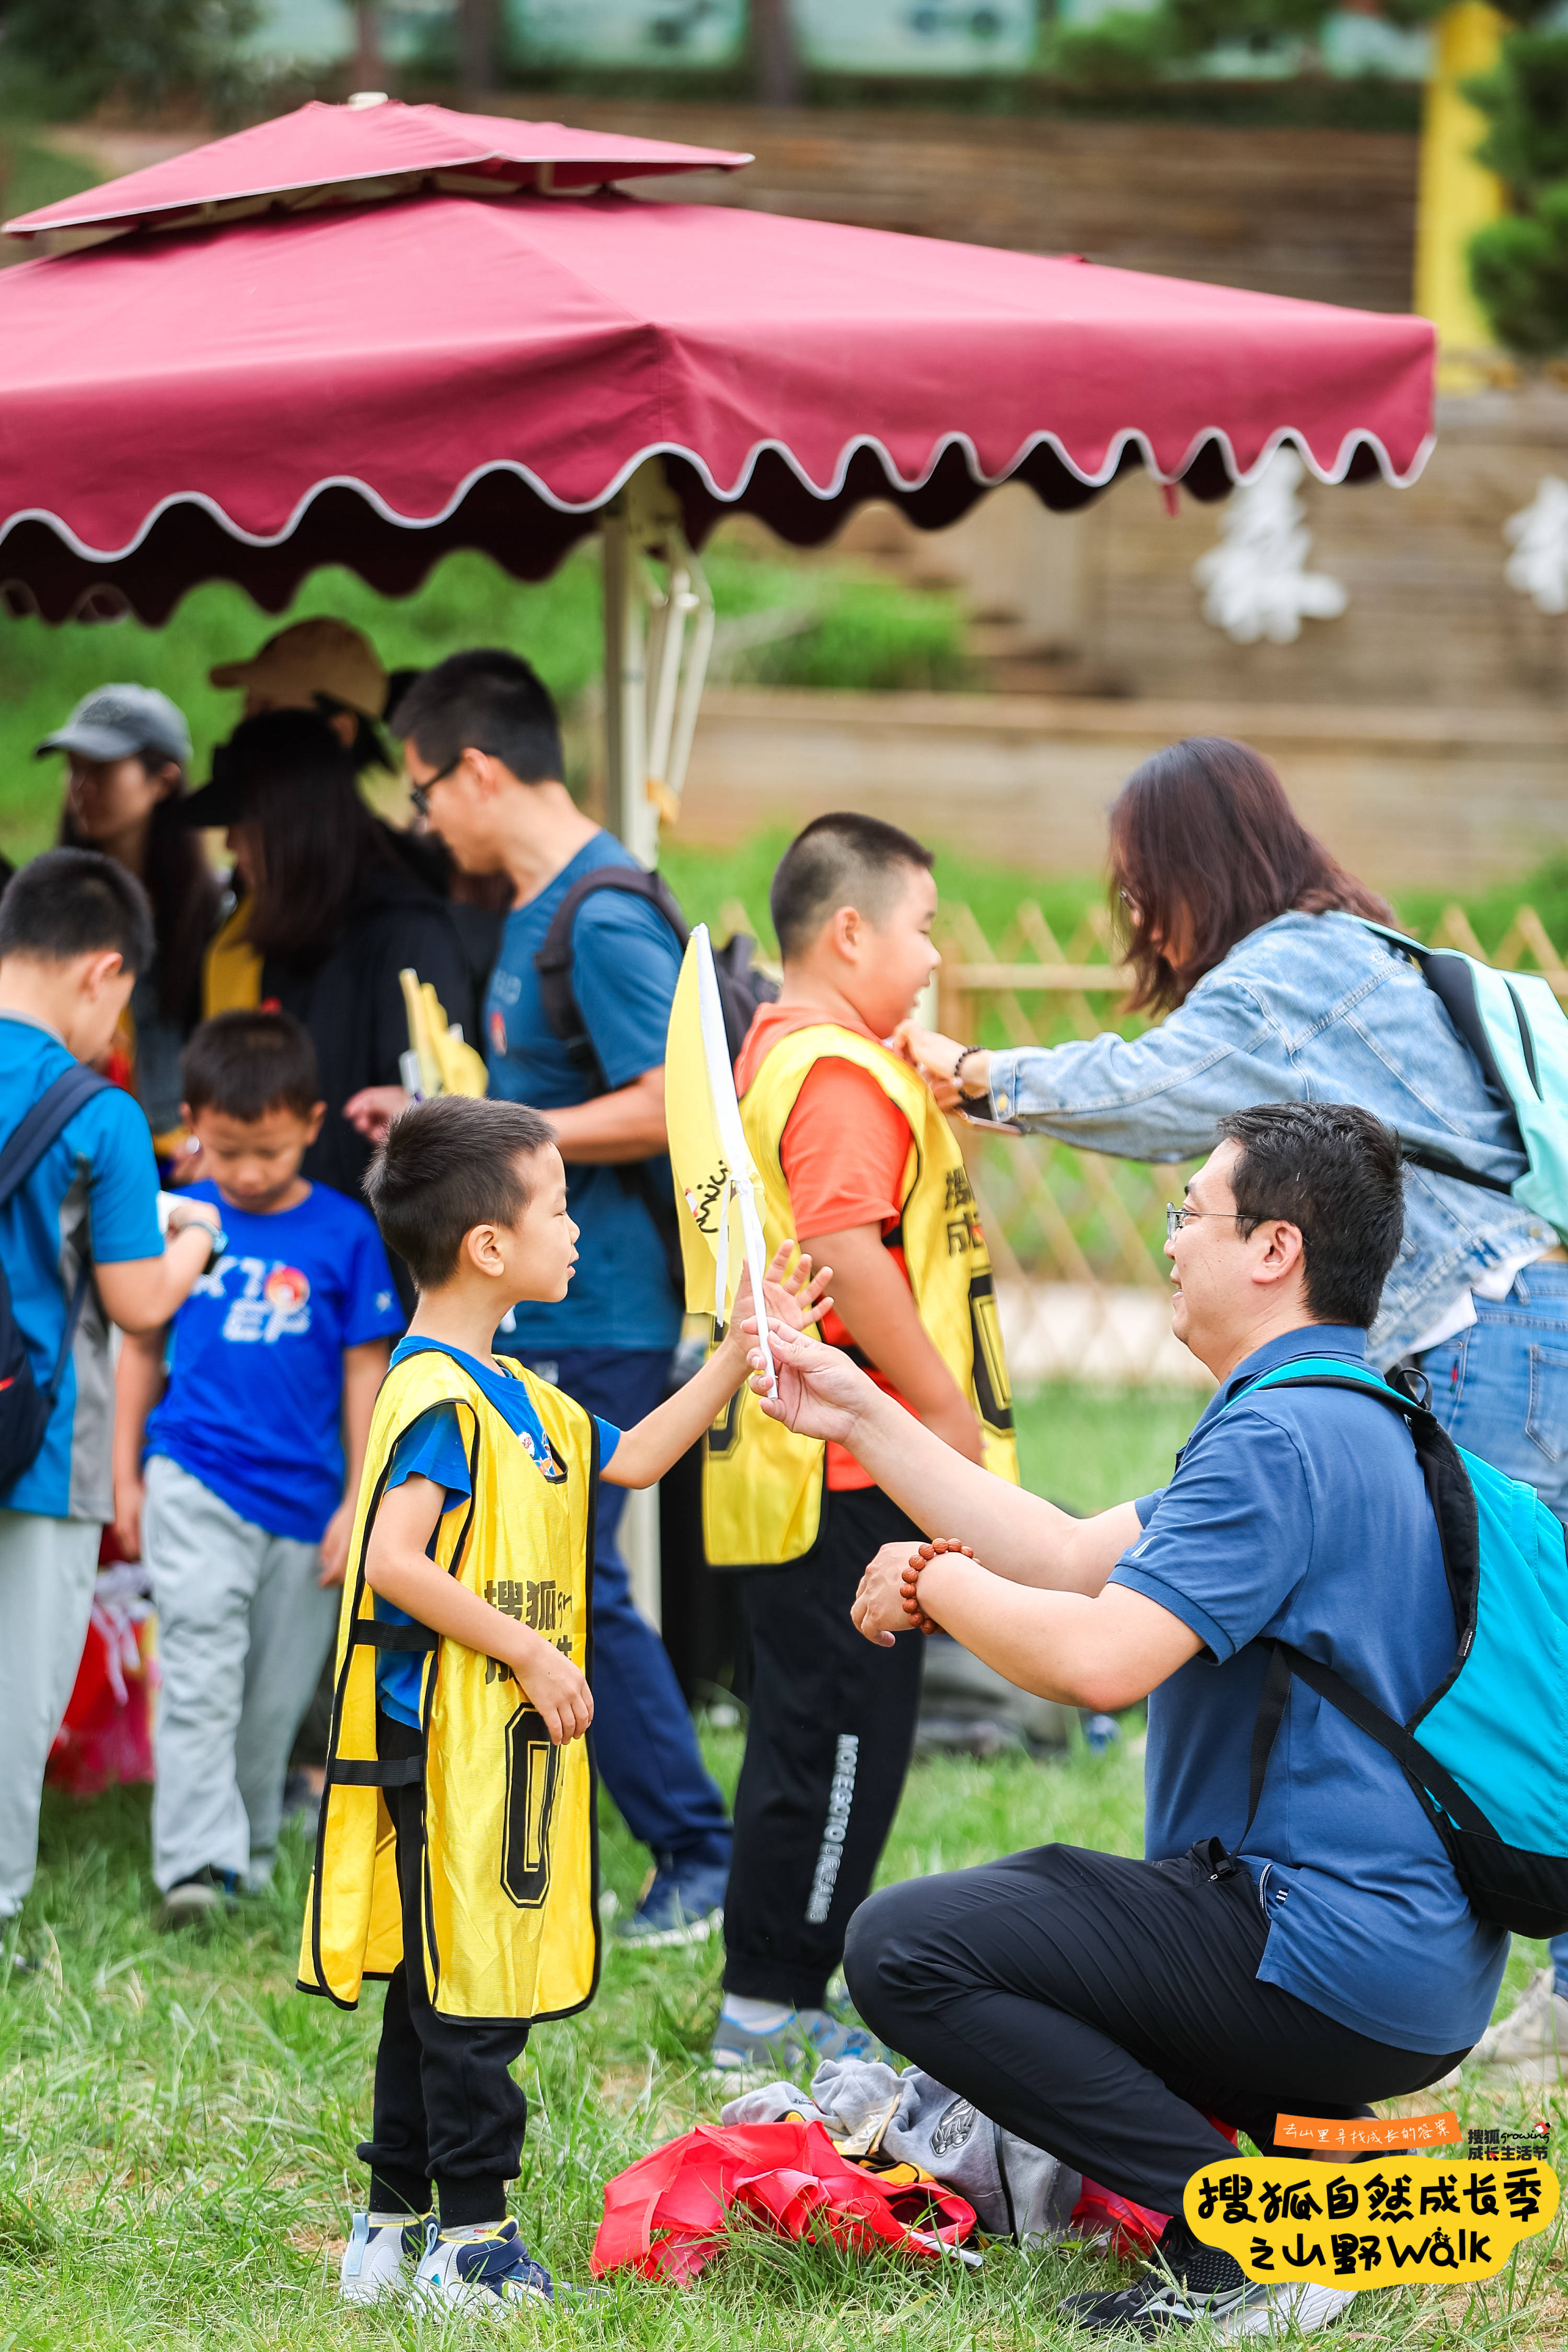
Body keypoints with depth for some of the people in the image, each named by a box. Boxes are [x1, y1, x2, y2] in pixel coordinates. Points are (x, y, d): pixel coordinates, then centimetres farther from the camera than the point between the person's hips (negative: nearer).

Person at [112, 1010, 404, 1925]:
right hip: (194, 1480, -1)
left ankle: (252, 1852, 25)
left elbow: (366, 1370, 3)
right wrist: (127, 1474, 12)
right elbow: (143, 1345, 12)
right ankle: (196, 1860, -17)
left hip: (301, 1496, 1)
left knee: (275, 1697, 9)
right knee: (201, 1671, -13)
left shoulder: (344, 1233, -2)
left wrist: (359, 1503, 1)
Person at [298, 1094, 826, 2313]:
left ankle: (394, 2229, 19)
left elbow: (629, 1458, 27)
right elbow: (394, 1561, -25)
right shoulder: (438, 1397, -17)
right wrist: (531, 1654, -21)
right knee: (471, 1991, -5)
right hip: (450, 1743, -10)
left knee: (436, 1991, 13)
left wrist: (739, 1352, 21)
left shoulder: (514, 1393, 15)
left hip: (506, 1742, 10)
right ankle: (474, 2238, 0)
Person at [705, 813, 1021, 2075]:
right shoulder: (840, 1073, -16)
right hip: (850, 1465, -11)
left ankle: (773, 2002, 21)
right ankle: (772, 2011, -1)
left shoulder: (777, 1053, 17)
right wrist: (948, 1407, -18)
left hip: (795, 1460, 11)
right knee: (843, 1733, -5)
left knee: (815, 1727, 16)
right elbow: (850, 1256, -24)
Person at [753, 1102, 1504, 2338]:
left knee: (904, 1948, -11)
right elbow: (1072, 1559, 18)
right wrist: (864, 1421, 18)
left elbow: (1098, 1657, -27)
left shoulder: (1282, 1437, -18)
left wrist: (931, 1579, -8)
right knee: (1021, 1890, 31)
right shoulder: (1344, 1418, 17)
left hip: (1332, 1972, -11)